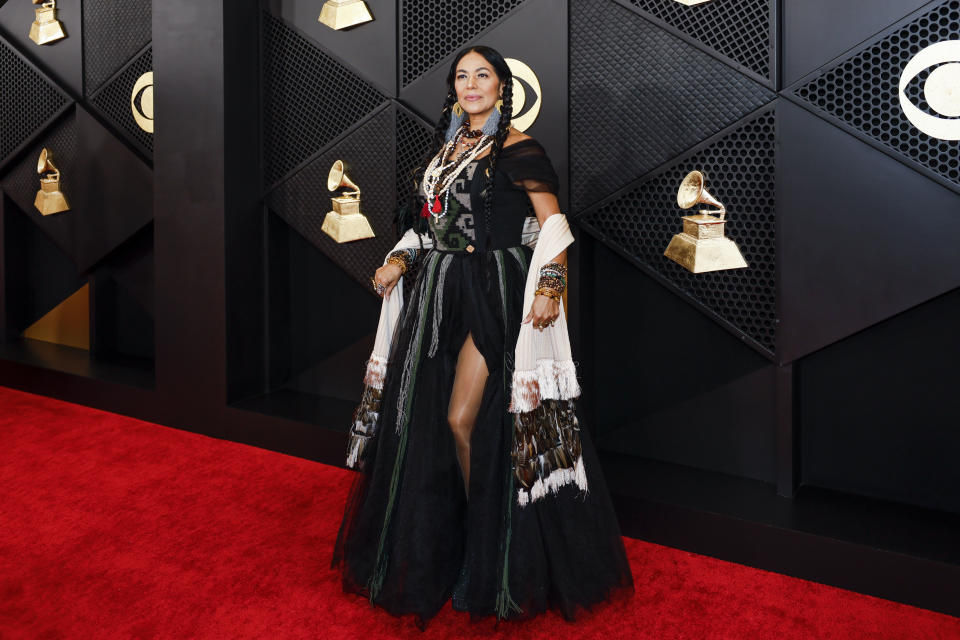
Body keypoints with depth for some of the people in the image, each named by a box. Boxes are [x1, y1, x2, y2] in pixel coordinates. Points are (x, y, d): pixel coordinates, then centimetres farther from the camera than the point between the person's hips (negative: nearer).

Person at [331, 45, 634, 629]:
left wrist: (549, 286, -24)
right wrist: (400, 260, 5)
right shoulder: (447, 146, 18)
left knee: (462, 422, -10)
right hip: (440, 295, 7)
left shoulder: (517, 149, -3)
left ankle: (490, 548, 12)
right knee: (420, 419, 8)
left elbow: (553, 223, -10)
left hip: (494, 296, -7)